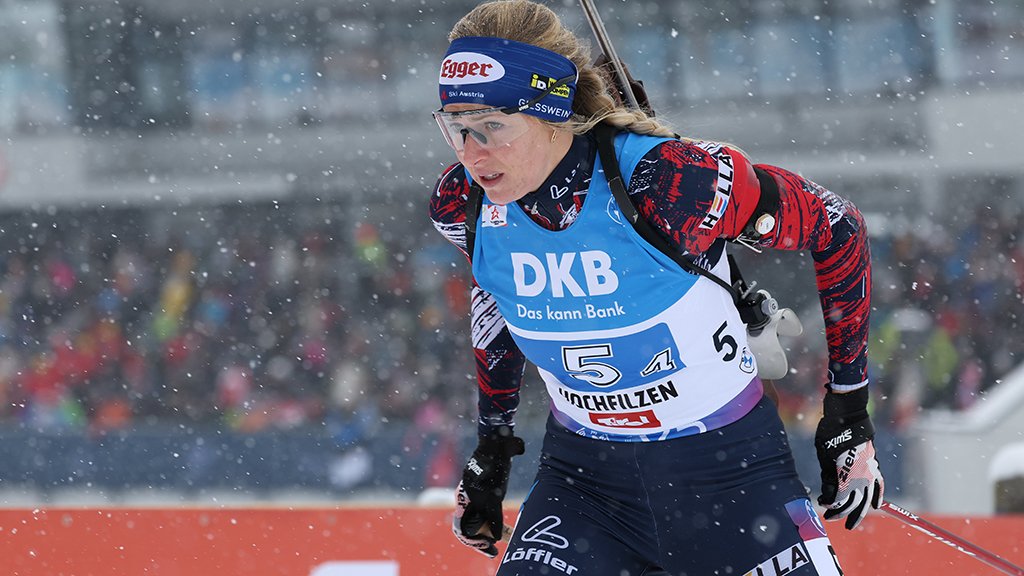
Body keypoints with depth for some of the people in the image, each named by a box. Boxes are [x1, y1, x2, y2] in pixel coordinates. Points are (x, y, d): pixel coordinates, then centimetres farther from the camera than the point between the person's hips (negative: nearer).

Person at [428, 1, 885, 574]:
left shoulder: (668, 179, -26)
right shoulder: (462, 203, -11)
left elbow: (836, 229, -12)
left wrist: (849, 406, -5)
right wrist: (494, 441, 19)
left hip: (729, 466, -3)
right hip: (584, 475, 3)